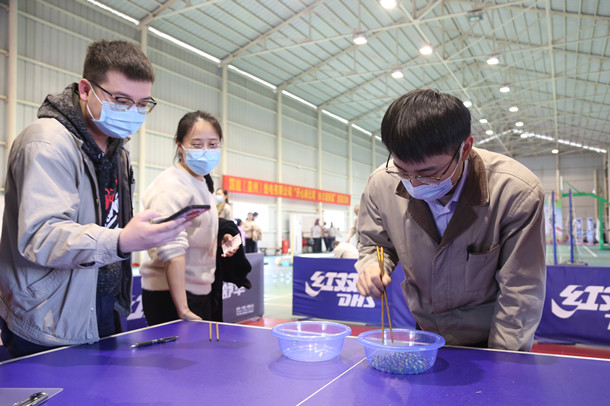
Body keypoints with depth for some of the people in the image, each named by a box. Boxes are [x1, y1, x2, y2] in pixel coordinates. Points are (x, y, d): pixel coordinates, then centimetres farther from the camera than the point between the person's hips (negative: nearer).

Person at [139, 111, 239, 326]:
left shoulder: (203, 183, 12)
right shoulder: (172, 186, -17)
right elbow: (172, 249, -25)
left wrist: (219, 242, 5)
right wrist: (183, 312, -28)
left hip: (200, 292, 9)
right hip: (170, 297, -9)